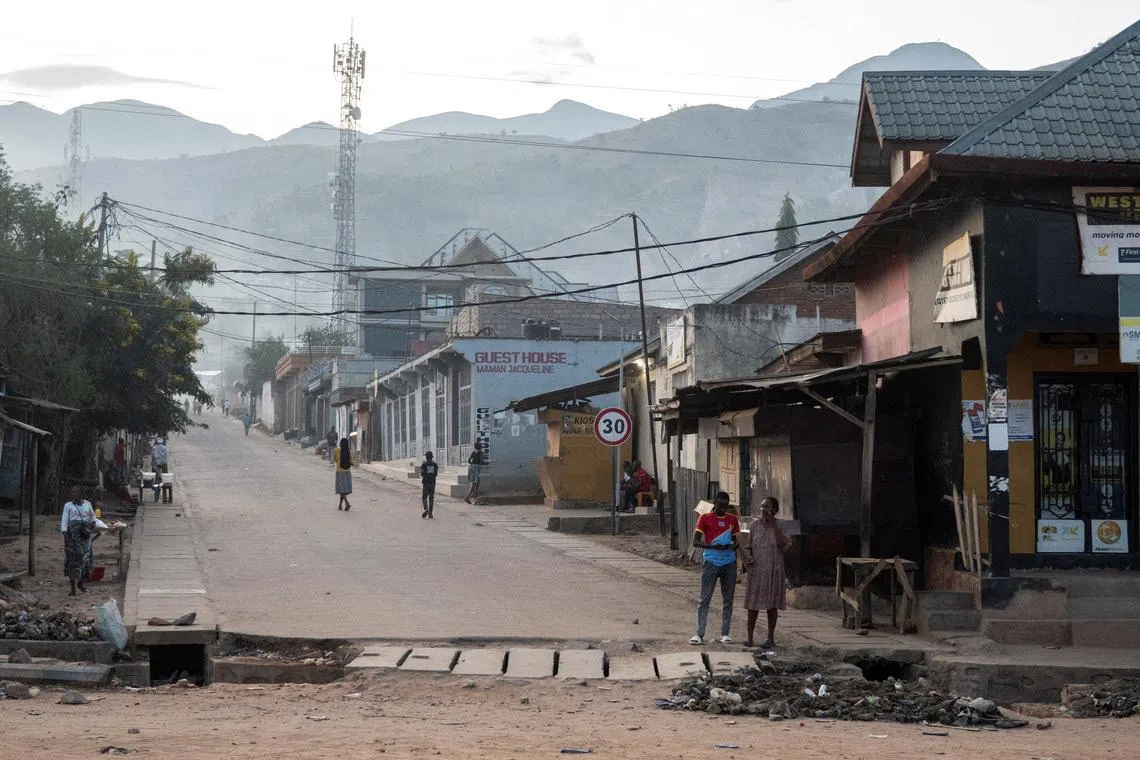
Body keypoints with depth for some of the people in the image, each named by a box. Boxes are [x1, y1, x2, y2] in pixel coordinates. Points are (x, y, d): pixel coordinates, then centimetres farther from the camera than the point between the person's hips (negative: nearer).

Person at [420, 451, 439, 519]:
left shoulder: (424, 464, -7)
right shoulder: (435, 465, 1)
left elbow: (421, 474, -3)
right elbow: (436, 473, 8)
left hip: (426, 483, -3)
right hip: (433, 483, 3)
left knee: (425, 497, 3)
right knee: (431, 498, 8)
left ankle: (426, 509, -21)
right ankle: (430, 513, 7)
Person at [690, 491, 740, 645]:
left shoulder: (732, 519, 10)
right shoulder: (705, 518, -2)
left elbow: (735, 541, 16)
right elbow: (696, 542, -6)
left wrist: (732, 546, -8)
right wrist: (714, 546, -21)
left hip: (729, 563, 4)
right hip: (711, 563, -4)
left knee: (728, 599, 6)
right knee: (705, 599, -4)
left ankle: (725, 633, 12)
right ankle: (699, 634, -4)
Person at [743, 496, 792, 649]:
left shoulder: (779, 526, -3)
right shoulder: (755, 525, 5)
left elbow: (783, 545, -17)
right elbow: (750, 546, 13)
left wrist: (773, 524, -18)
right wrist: (748, 557, -8)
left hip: (773, 570, -2)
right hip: (756, 570, 2)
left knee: (772, 605, 4)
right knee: (753, 604, 2)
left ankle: (771, 638, 12)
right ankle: (750, 637, 9)